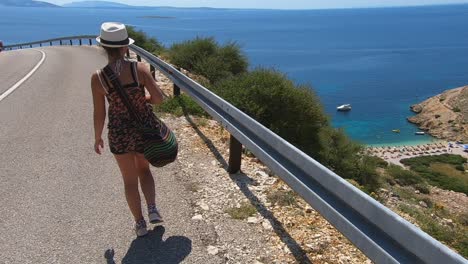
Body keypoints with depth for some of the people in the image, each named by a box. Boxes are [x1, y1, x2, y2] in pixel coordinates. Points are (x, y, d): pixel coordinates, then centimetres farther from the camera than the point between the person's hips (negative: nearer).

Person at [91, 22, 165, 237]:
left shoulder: (98, 78, -13)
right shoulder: (139, 69, -15)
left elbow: (99, 114, -7)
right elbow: (159, 98, -13)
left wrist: (97, 138, 9)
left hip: (120, 132, 0)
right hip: (145, 126, 1)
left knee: (130, 180, 18)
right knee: (144, 169, 28)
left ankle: (140, 224, 29)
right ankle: (152, 210, 14)